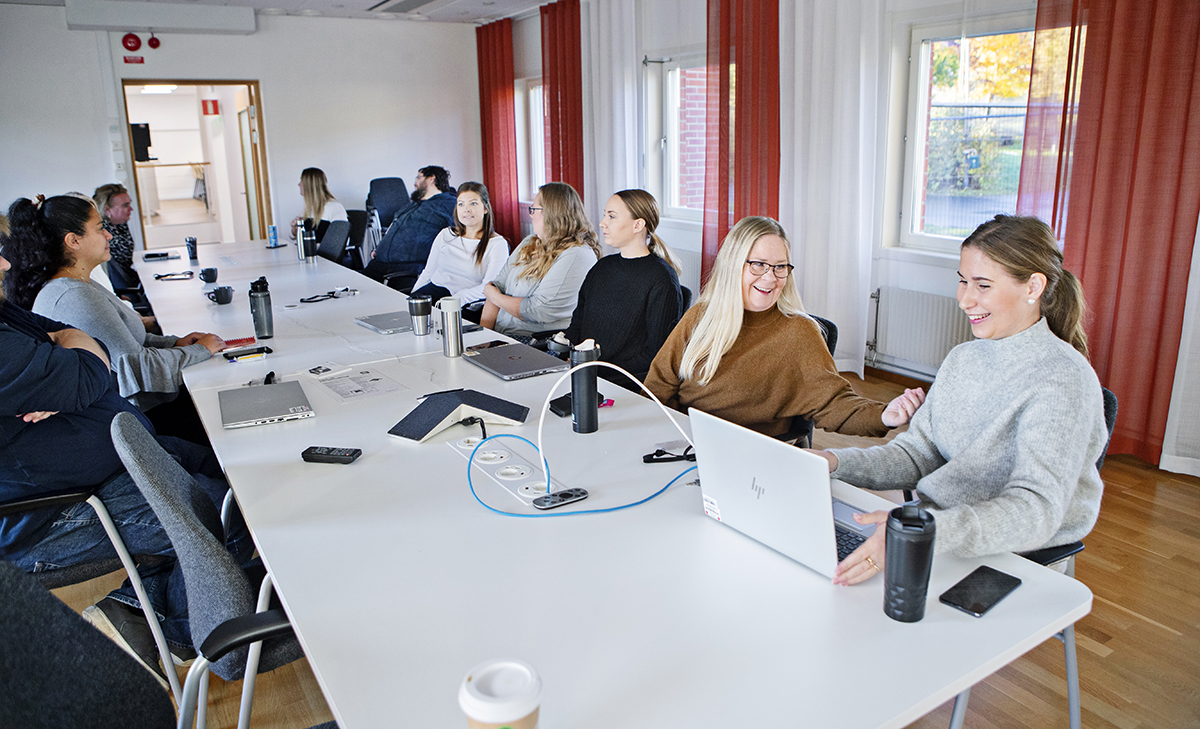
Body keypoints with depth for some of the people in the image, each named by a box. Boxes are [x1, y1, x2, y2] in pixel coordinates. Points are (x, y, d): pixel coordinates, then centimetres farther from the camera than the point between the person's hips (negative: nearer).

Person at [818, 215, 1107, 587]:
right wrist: (836, 462, -9)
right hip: (936, 522, 7)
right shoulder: (962, 359, 9)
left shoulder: (1063, 379, -17)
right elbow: (917, 454, 9)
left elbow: (1036, 511, -27)